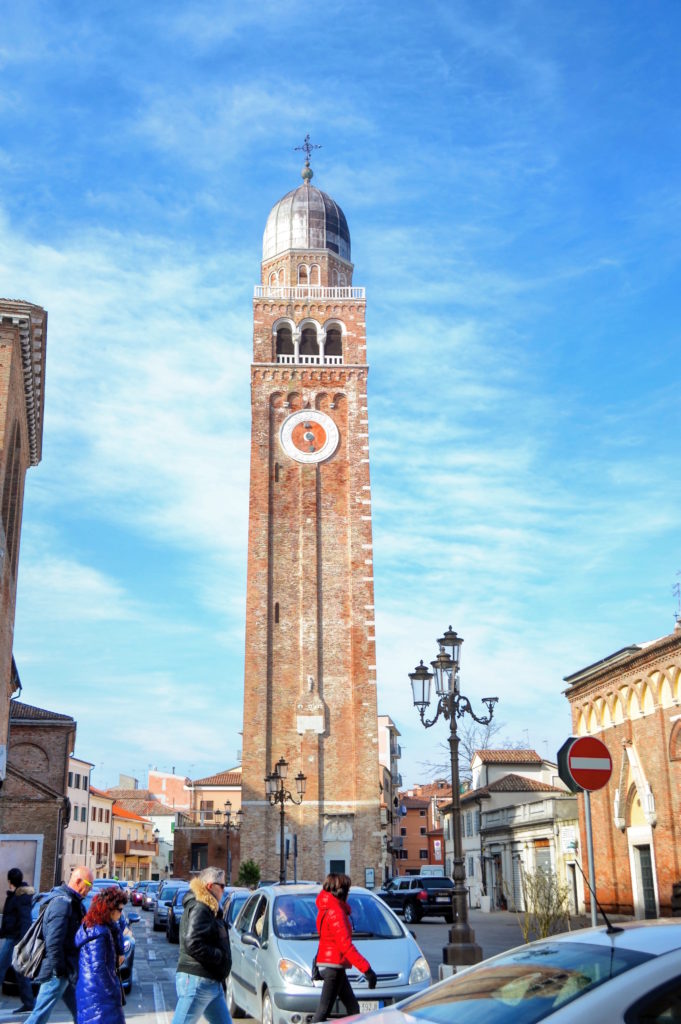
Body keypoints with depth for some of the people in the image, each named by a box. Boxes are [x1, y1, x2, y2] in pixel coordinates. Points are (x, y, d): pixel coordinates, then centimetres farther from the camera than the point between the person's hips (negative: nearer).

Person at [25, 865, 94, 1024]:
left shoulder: (70, 901, 11)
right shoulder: (63, 902, -21)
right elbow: (54, 941, -25)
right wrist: (58, 969, -22)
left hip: (67, 969, 10)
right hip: (58, 970, -10)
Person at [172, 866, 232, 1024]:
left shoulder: (207, 909, 16)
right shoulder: (199, 908, -15)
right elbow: (193, 944, -26)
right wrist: (221, 956, -17)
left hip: (212, 983, 10)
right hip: (197, 981, -10)